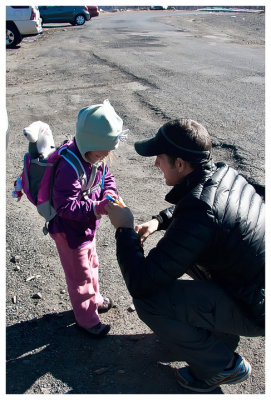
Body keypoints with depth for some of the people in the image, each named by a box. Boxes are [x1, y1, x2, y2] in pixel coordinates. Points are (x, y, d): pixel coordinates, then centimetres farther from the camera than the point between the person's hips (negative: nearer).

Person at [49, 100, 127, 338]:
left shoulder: (95, 158, -6)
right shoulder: (70, 168, -35)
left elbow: (106, 176, 10)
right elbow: (65, 206, -33)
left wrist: (109, 192, -10)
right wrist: (96, 209, -38)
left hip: (87, 227, 9)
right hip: (69, 232, -9)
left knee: (91, 265, 29)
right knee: (81, 276, 10)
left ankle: (95, 300, 54)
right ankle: (87, 319, 31)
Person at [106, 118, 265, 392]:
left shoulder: (197, 216, -32)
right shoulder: (225, 172, -5)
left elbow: (140, 283, -28)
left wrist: (124, 230, -14)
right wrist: (160, 220, 2)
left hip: (257, 312, -8)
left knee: (148, 300, -17)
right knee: (180, 250, 19)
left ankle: (223, 366, 5)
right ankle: (222, 333, 25)